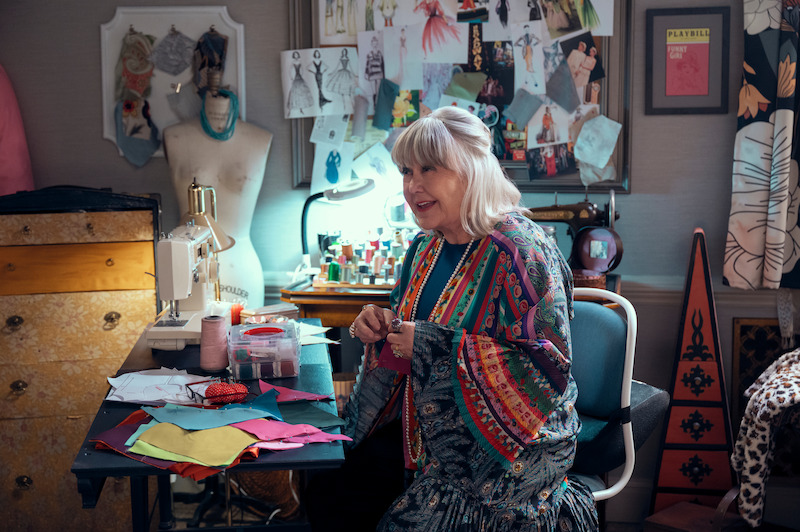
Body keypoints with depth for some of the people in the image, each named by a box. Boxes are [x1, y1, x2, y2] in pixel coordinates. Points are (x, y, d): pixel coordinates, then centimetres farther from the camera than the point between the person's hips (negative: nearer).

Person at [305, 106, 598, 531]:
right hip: (428, 433, 7)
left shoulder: (520, 250, -18)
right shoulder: (426, 247, 8)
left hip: (505, 446, -7)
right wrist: (381, 330, -4)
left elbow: (547, 367, -24)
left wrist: (435, 345, -25)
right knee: (327, 494, -4)